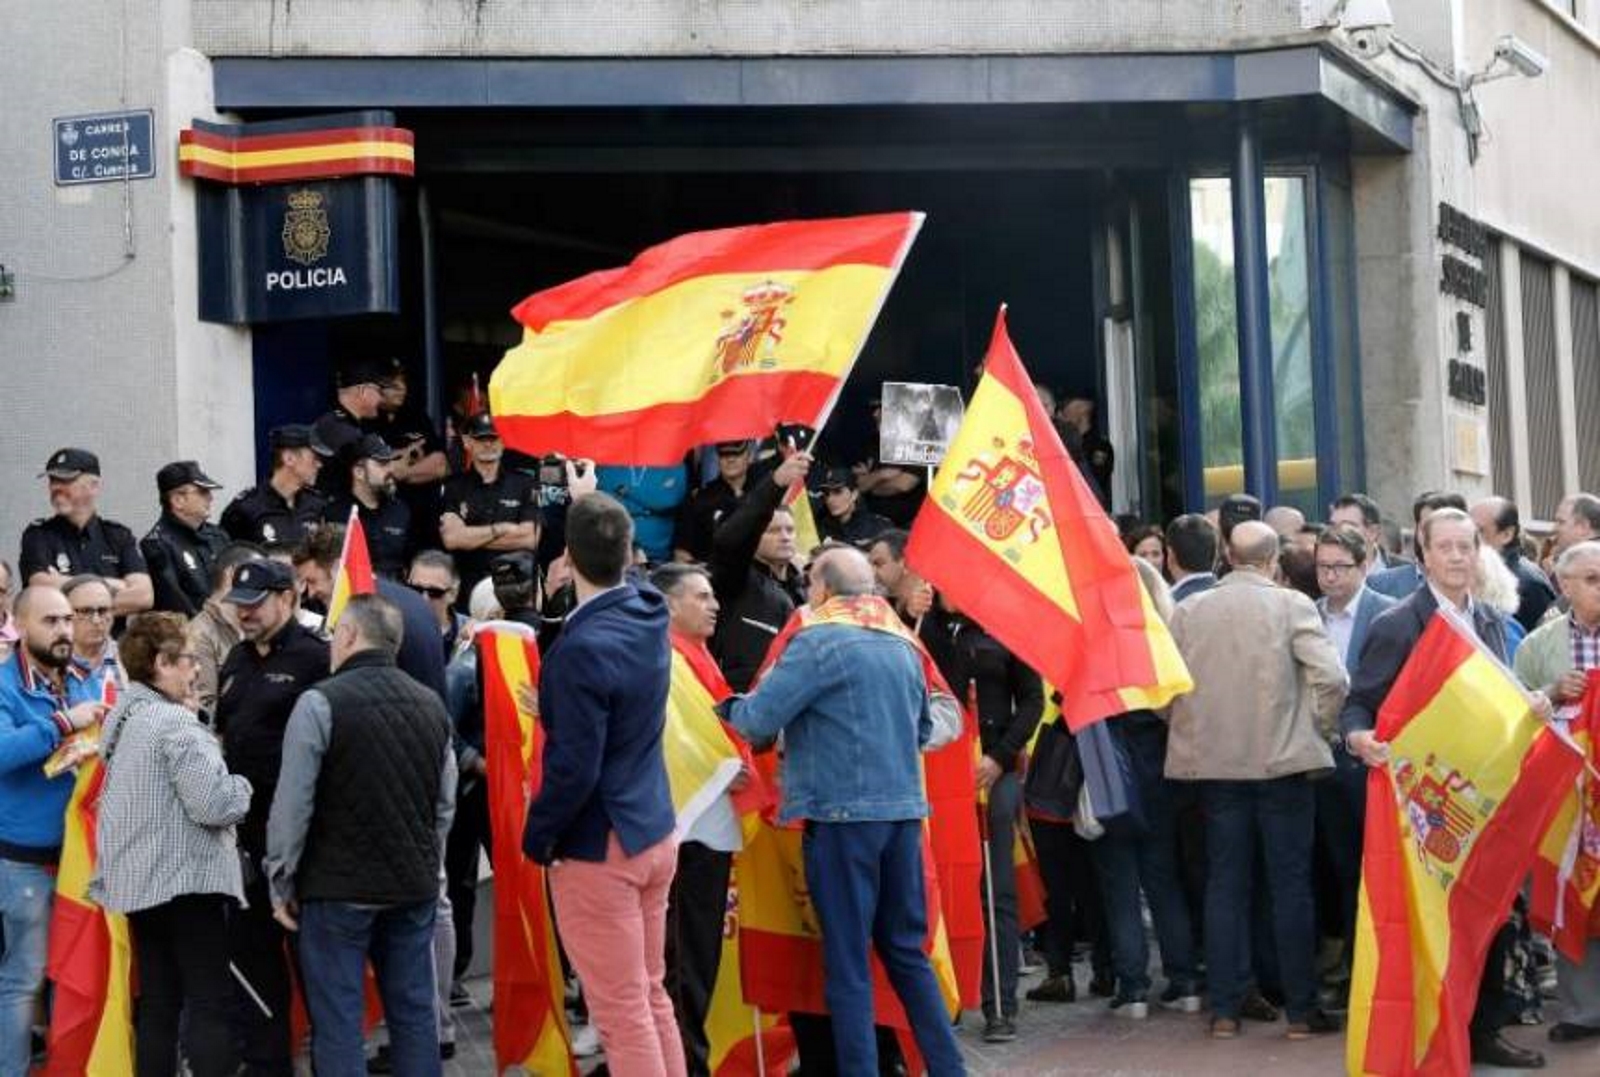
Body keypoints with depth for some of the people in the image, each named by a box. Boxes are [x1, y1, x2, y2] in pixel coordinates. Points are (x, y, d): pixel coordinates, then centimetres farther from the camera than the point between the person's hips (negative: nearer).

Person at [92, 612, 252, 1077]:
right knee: (211, 1004, -6)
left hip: (136, 880, 9)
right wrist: (243, 787, -1)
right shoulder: (175, 723, -15)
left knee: (157, 1003, 11)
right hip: (185, 879, -9)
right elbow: (213, 804, -21)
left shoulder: (123, 719, 13)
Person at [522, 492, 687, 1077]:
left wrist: (536, 837, -7)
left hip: (598, 850, -8)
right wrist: (600, 507, 34)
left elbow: (574, 768, -23)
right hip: (655, 834, 8)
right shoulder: (648, 615, 1)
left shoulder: (584, 648, -23)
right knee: (653, 997, 16)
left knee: (623, 1013, -2)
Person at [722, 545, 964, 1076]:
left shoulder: (818, 642, -8)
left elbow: (758, 720, -11)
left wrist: (733, 707, 9)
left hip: (844, 814, -6)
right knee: (906, 951, 15)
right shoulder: (903, 646, 13)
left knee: (847, 960, -1)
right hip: (903, 810, 7)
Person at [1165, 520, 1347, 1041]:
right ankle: (1301, 1009, 5)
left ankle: (1224, 1009, 9)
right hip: (1283, 761, -3)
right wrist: (1317, 730, 1)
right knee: (1291, 884, 3)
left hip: (1215, 763, 3)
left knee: (1225, 884, 8)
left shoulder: (1189, 611, 2)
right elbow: (1330, 677, -14)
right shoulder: (1292, 606, -7)